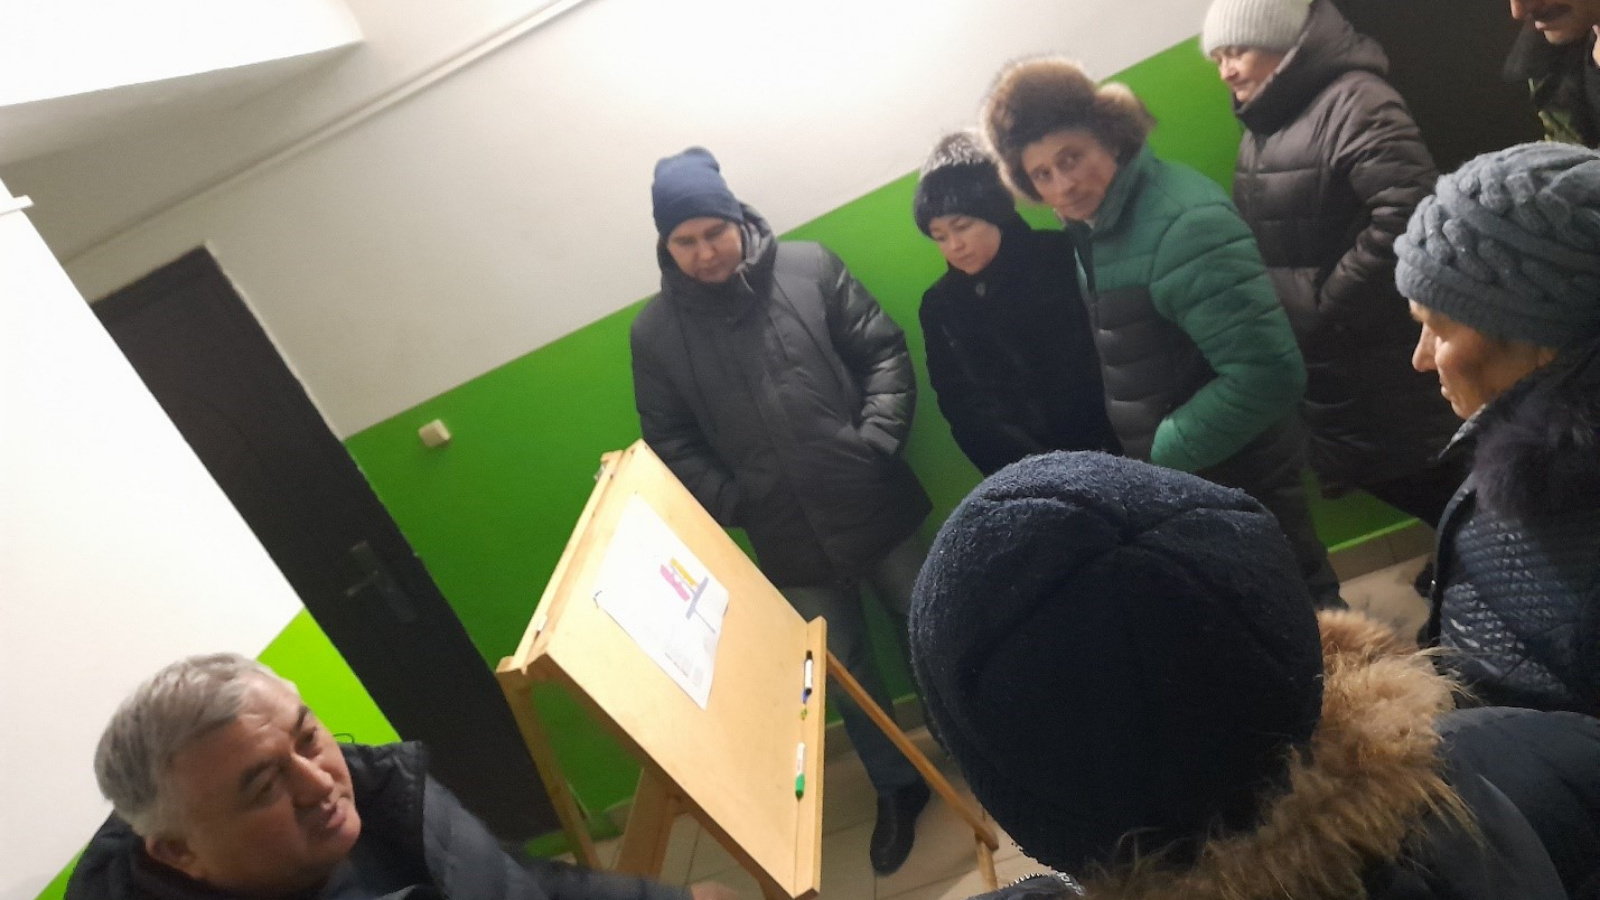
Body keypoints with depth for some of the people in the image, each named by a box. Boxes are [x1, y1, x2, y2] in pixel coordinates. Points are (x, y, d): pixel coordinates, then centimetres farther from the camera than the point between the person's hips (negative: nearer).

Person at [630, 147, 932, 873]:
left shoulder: (810, 267, -4)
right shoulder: (654, 331, -2)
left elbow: (885, 352, 0)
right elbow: (671, 443, 1)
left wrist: (879, 440, -12)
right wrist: (732, 505, -10)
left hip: (874, 506, 0)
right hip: (790, 541, 1)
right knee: (845, 673, 16)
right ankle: (897, 787, 41)